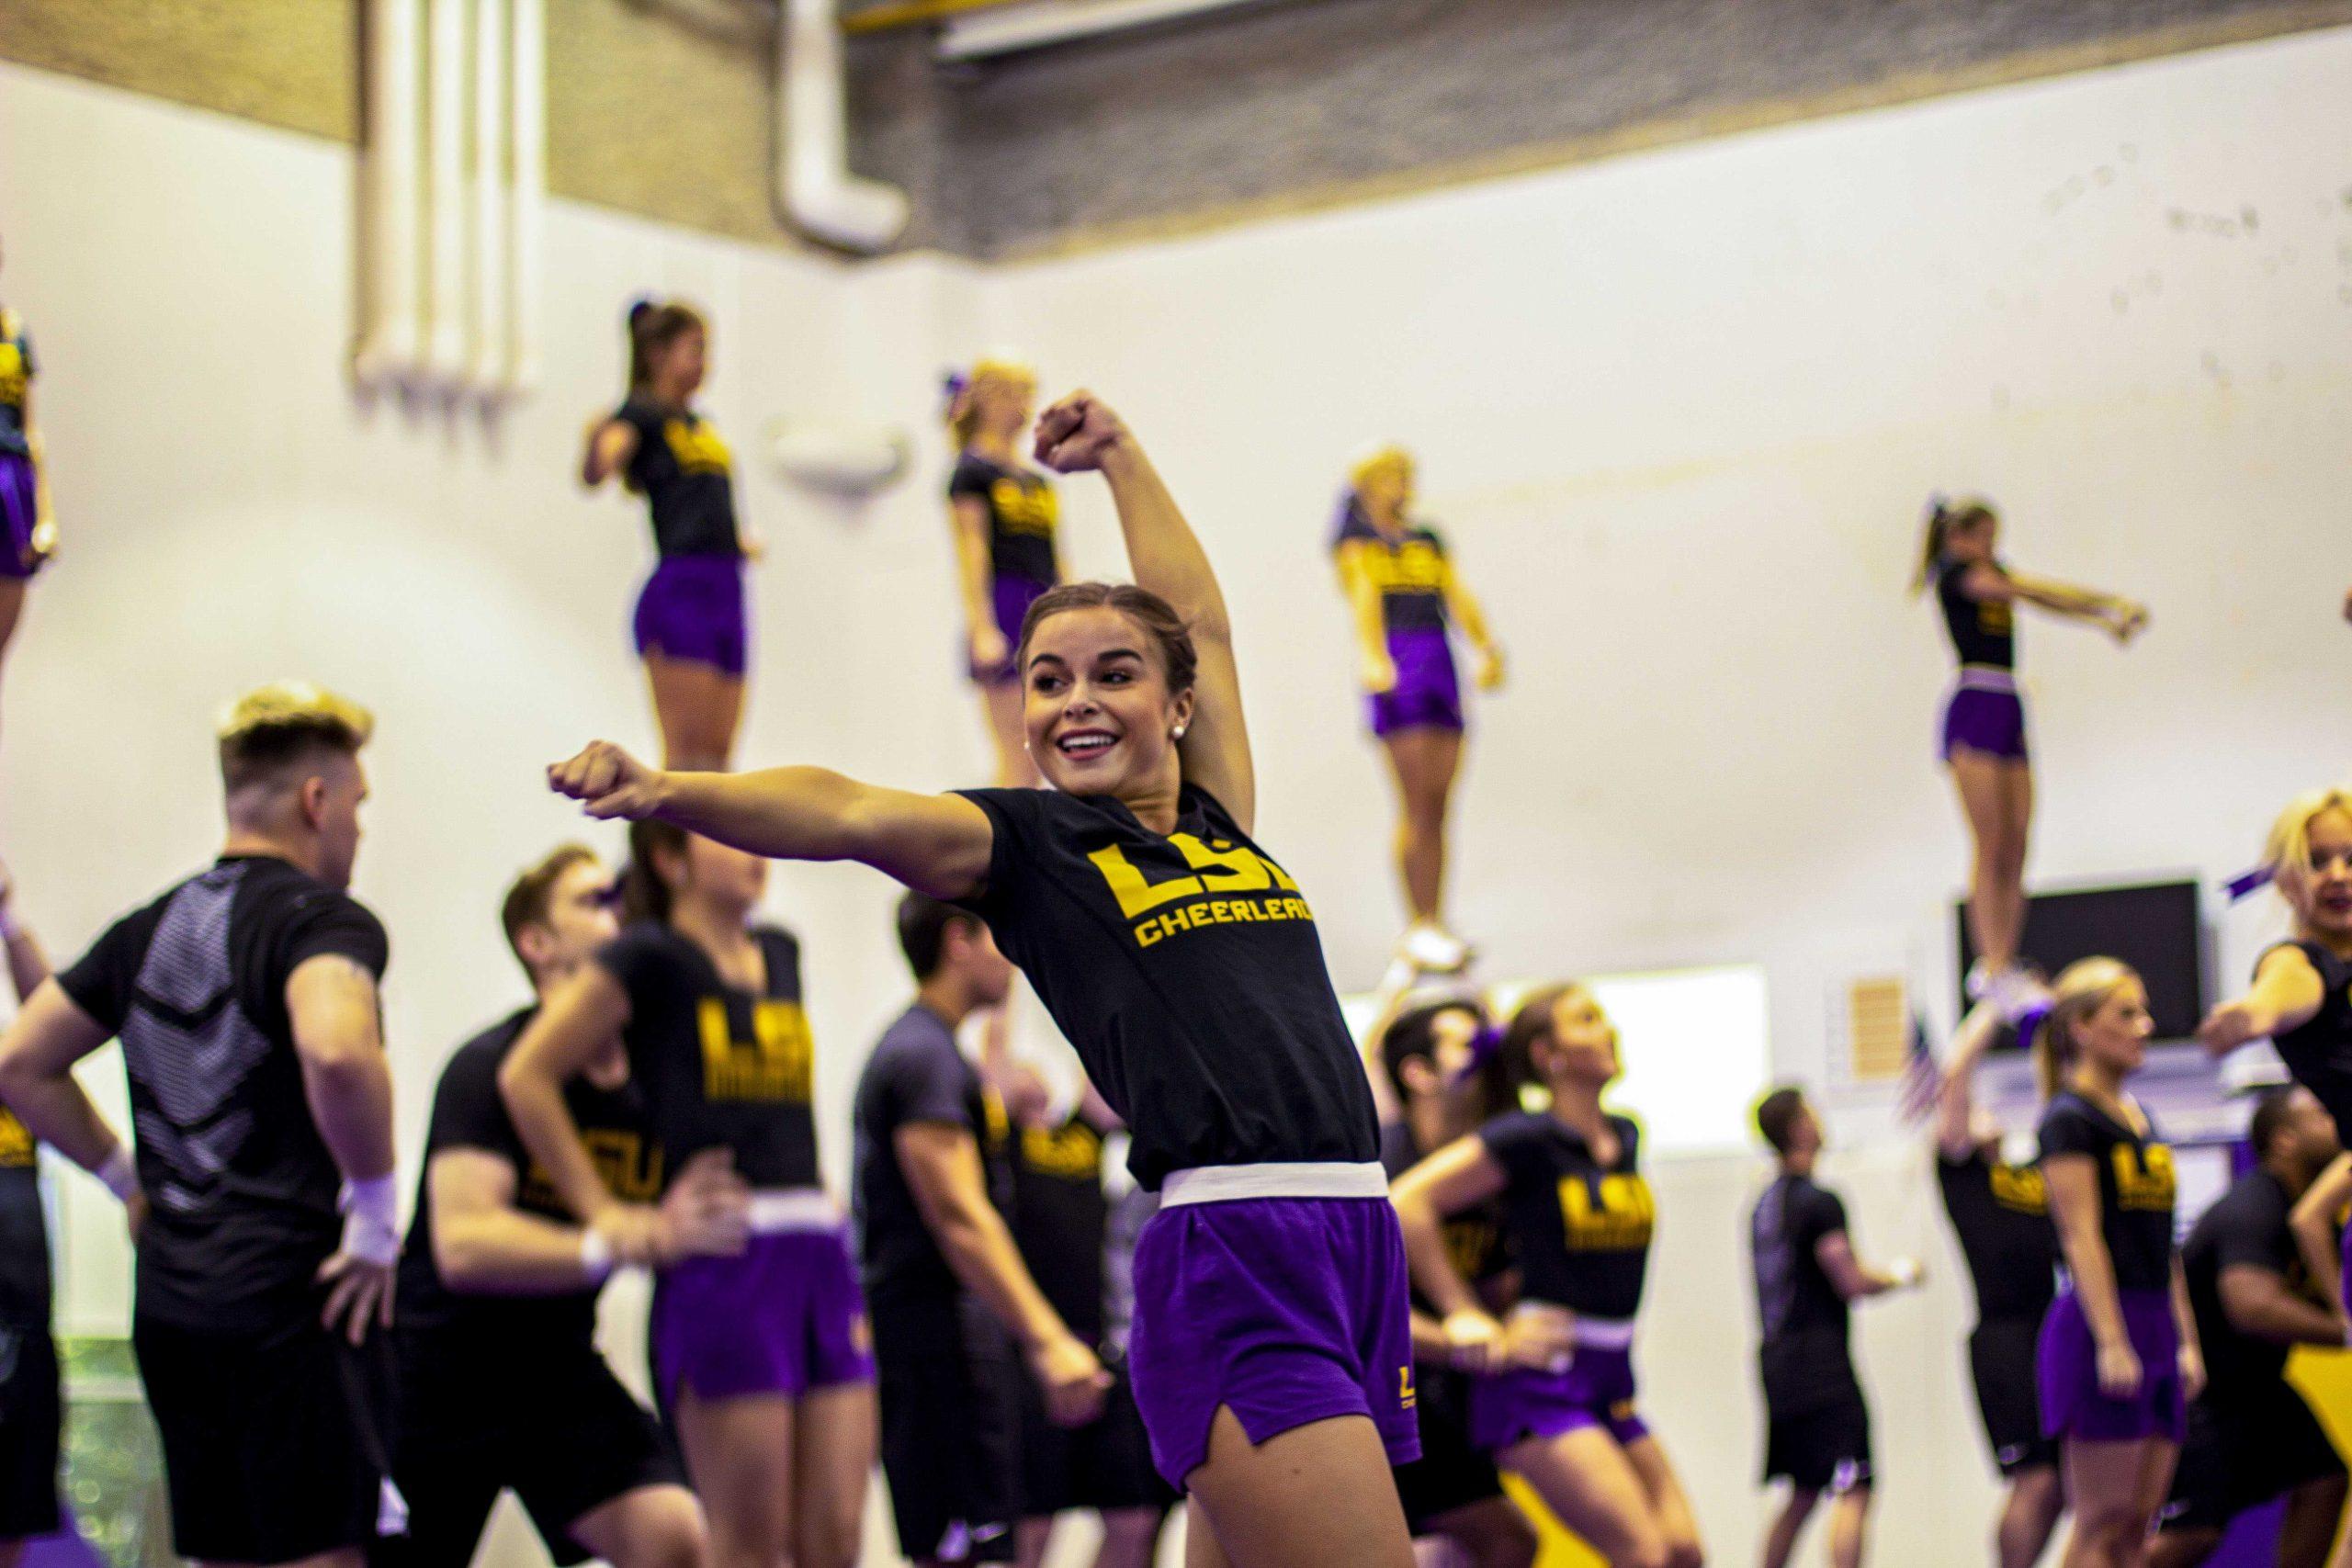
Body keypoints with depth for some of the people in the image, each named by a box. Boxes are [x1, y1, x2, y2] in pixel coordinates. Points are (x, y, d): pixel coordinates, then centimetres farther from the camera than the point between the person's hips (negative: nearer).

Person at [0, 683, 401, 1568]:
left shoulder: (149, 929, 14)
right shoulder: (320, 918, -10)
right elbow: (335, 1054, -31)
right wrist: (376, 1219, -19)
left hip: (169, 1297, 8)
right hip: (289, 1294, -8)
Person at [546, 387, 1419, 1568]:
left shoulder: (1217, 820, 19)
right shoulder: (1021, 844, 4)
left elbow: (1203, 623, 32)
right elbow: (849, 814, -13)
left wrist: (1117, 453, 42)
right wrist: (668, 791, -29)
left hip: (1358, 1243, 6)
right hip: (1230, 1260, -6)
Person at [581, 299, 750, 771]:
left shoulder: (699, 423, 20)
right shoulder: (641, 412, -3)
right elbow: (594, 473, -24)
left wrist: (737, 539, 41)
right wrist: (595, 442, -43)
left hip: (725, 590, 8)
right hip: (679, 589, -8)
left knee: (717, 755, 5)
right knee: (686, 752, -13)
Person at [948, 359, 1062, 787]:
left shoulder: (1037, 480, 17)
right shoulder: (974, 471, -4)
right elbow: (971, 551, -11)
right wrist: (982, 629, -18)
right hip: (1004, 613, -7)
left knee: (1032, 756, 6)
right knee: (1017, 754, -9)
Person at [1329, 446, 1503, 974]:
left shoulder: (1428, 539, 21)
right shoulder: (1355, 536, 3)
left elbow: (1458, 597, 11)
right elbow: (1363, 593, -12)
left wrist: (1485, 648, -5)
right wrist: (1372, 657, -27)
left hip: (1439, 661, 6)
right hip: (1397, 661, -6)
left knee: (1438, 806, 3)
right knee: (1417, 805, -10)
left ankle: (1435, 928, 5)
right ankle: (1420, 927, -9)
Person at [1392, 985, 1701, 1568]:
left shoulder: (1625, 1138, 10)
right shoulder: (1529, 1139, -11)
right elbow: (1406, 1203, -15)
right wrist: (1468, 1316, -13)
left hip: (1610, 1382, 8)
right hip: (1539, 1376, -7)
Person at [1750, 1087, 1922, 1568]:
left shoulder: (1765, 1204, 14)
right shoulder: (1819, 1202, -11)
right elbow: (1851, 1282, -13)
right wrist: (1899, 1275, 4)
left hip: (1778, 1364, 9)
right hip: (1821, 1365, -9)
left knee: (1803, 1493, 17)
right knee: (1853, 1491, -11)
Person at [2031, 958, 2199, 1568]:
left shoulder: (2141, 1119, 18)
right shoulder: (2071, 1119, -8)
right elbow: (2082, 1237, -14)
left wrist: (2186, 1340, 15)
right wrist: (2111, 1341, -20)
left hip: (2153, 1327, 8)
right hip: (2098, 1323, -8)